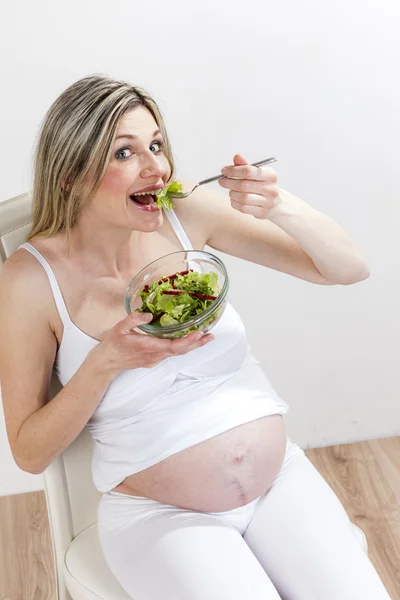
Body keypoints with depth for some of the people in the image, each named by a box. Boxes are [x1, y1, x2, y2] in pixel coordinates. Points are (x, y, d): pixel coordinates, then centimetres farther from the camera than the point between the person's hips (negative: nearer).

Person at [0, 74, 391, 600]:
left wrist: (279, 206, -21)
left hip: (279, 476, 3)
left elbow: (350, 268, -2)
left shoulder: (188, 214, -7)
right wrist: (106, 361, -22)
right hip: (158, 515, -2)